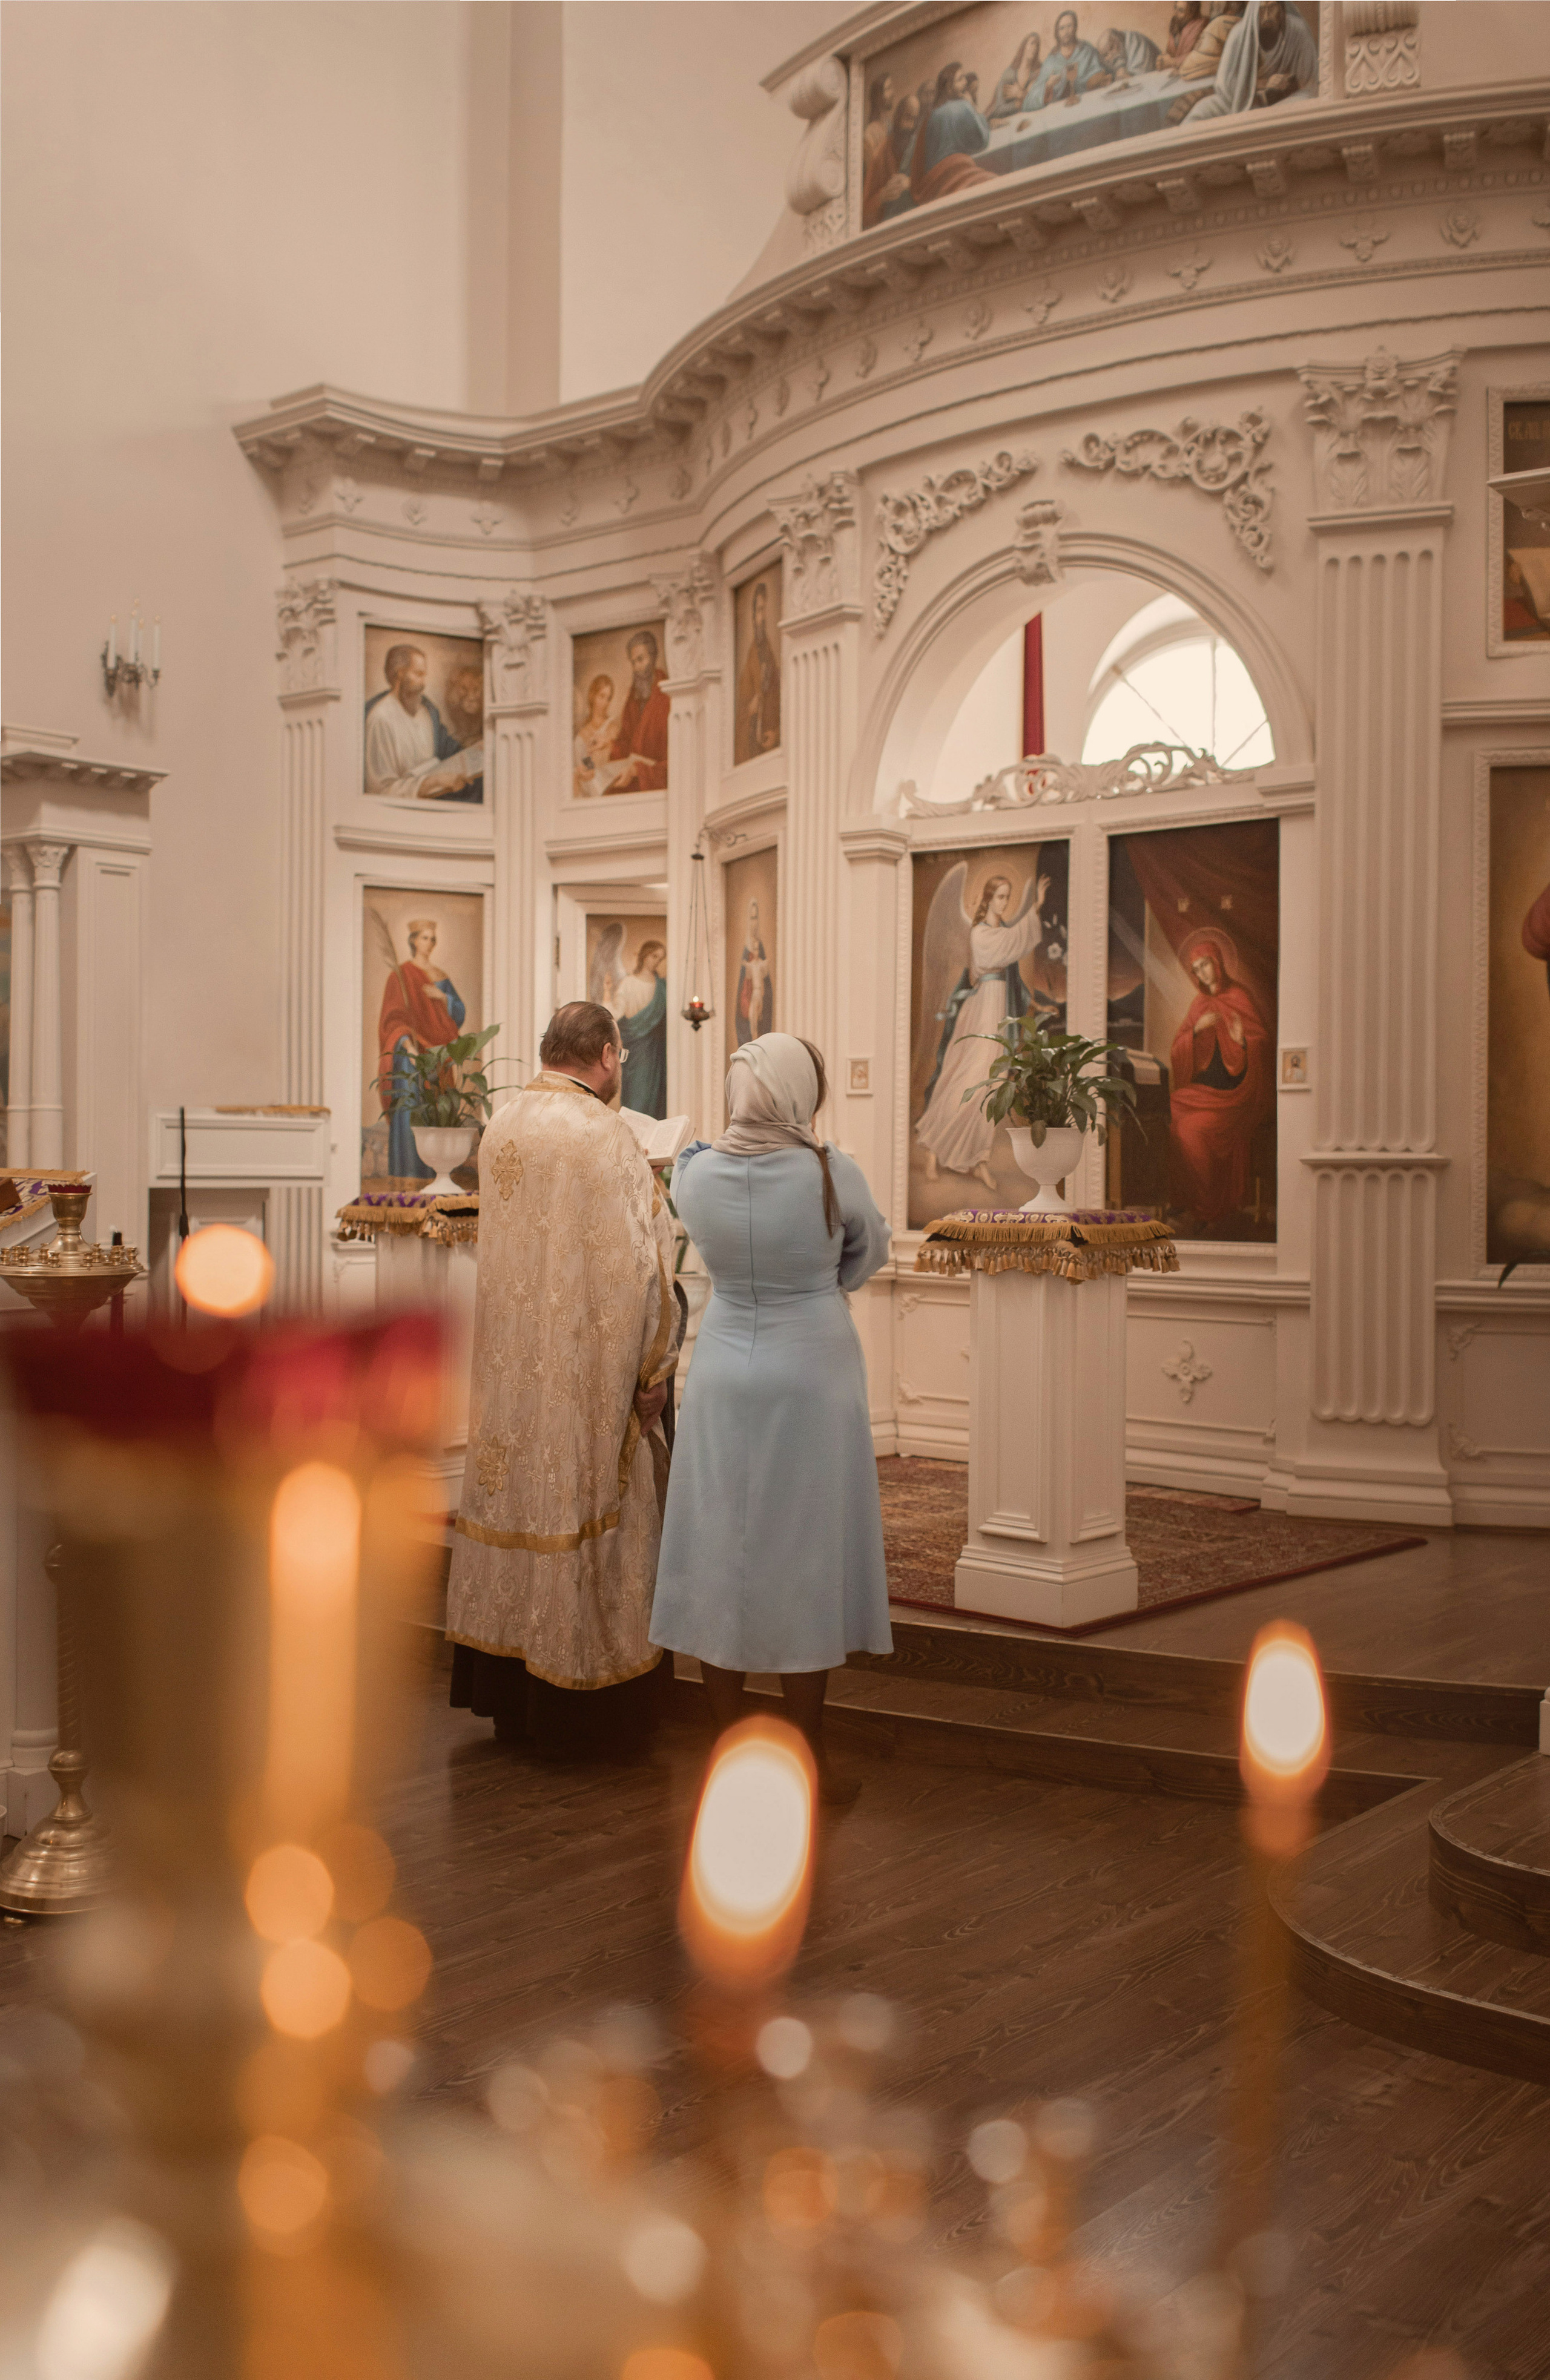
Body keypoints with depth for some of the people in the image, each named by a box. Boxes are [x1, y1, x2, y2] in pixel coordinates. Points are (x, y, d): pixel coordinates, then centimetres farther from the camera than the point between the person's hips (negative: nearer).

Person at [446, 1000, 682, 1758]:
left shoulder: (500, 1127, 5)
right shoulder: (603, 1136, -16)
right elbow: (636, 1261, -18)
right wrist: (652, 1369, -9)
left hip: (511, 1370, 7)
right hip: (586, 1370, -7)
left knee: (515, 1496, 14)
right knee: (582, 1503, 2)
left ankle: (505, 1693, 25)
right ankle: (582, 1710, 10)